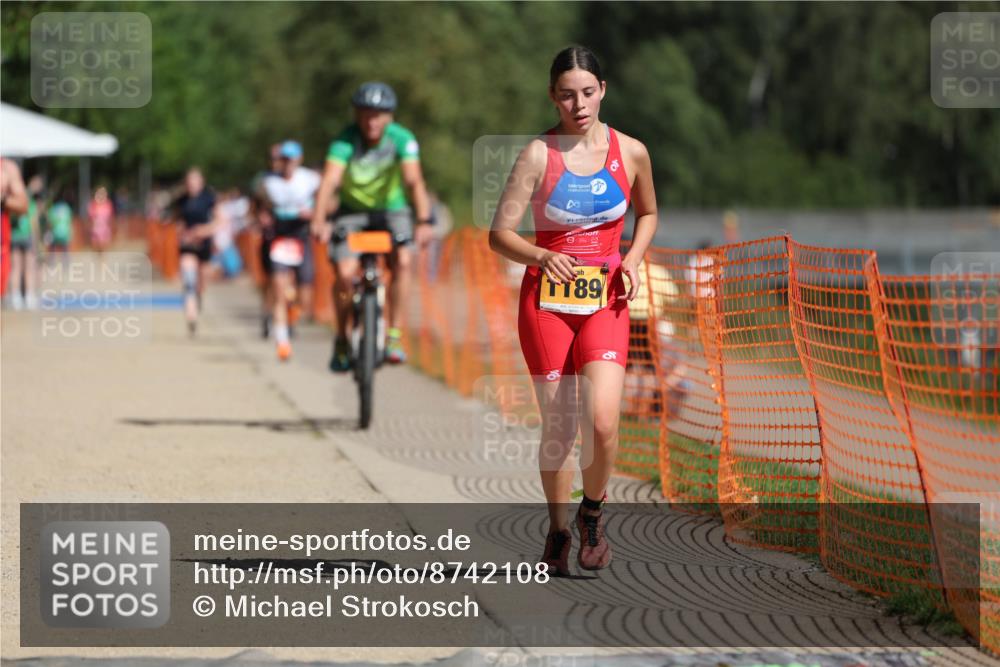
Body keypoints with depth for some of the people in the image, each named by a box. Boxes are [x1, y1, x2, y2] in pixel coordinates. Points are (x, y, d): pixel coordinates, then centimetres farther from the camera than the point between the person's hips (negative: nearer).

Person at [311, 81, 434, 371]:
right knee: (344, 272, -20)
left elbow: (414, 181, -30)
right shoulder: (345, 141, -22)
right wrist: (319, 221, -50)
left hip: (392, 209, 0)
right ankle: (341, 340, 2)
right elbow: (330, 180, -34)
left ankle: (394, 336, -17)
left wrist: (424, 221, -45)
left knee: (402, 260, -27)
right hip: (353, 211, 0)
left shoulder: (402, 139, -19)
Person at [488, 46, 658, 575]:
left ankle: (592, 512, 10)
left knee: (602, 421, -17)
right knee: (558, 428, 0)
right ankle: (557, 530, 22)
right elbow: (500, 234, -7)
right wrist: (542, 257, -26)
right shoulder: (538, 155, -7)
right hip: (546, 302, -1)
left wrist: (633, 261, 1)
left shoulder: (631, 153, 0)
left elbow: (647, 213, 20)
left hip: (604, 302, 1)